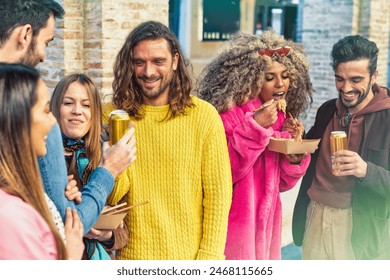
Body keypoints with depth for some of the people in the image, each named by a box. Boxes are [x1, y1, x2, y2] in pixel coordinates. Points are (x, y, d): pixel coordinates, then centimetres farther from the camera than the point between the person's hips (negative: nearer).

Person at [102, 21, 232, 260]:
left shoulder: (204, 115, -10)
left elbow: (218, 192, -7)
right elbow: (111, 198, -7)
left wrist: (209, 256, -10)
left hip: (190, 257, -1)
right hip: (132, 255, 1)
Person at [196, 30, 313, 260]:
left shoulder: (282, 118, 6)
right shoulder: (228, 113, -15)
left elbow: (281, 183, 10)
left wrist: (295, 158, -10)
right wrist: (254, 127, -25)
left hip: (267, 226, 6)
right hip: (233, 229, -6)